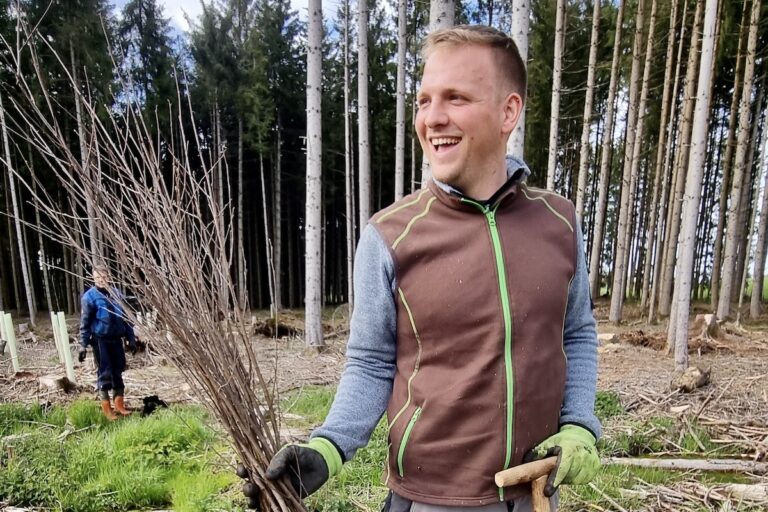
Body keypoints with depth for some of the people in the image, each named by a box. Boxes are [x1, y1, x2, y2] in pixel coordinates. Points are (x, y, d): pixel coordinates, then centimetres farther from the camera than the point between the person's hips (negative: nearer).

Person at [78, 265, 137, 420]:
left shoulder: (116, 293, 5)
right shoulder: (89, 296, -8)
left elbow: (126, 317, 11)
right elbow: (85, 322, -7)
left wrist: (131, 339, 11)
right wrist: (83, 345, -11)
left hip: (116, 339, 4)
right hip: (100, 340, -4)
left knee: (118, 371, 11)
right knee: (105, 374, 2)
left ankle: (119, 405, 22)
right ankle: (107, 409, 13)